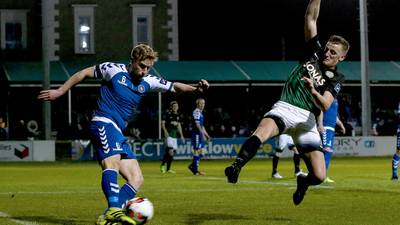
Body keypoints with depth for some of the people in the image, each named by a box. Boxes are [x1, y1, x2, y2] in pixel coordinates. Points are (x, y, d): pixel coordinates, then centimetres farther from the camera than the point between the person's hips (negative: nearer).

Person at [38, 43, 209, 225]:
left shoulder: (148, 82, 12)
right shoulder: (114, 70, -2)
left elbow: (174, 86, 14)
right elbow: (85, 73, 6)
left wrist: (195, 89, -5)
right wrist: (60, 91, 5)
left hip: (118, 133, 8)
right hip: (103, 123, -8)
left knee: (136, 179, -3)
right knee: (112, 162, -33)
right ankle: (114, 210, -51)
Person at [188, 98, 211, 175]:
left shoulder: (200, 112, 20)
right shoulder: (196, 112, -11)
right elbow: (197, 124, -20)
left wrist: (207, 135, 24)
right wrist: (203, 134, -25)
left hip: (200, 134, 10)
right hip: (196, 134, -10)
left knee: (202, 151, 11)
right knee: (197, 151, -7)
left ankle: (192, 166, 19)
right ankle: (195, 170, -3)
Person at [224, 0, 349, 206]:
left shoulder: (336, 79, 11)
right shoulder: (315, 53, 16)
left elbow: (325, 105, -7)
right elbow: (310, 18, 12)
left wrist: (314, 92, -26)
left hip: (307, 119, 0)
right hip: (286, 108, 0)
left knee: (319, 177, -9)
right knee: (263, 131, -38)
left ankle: (302, 182, 28)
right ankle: (236, 167, -50)